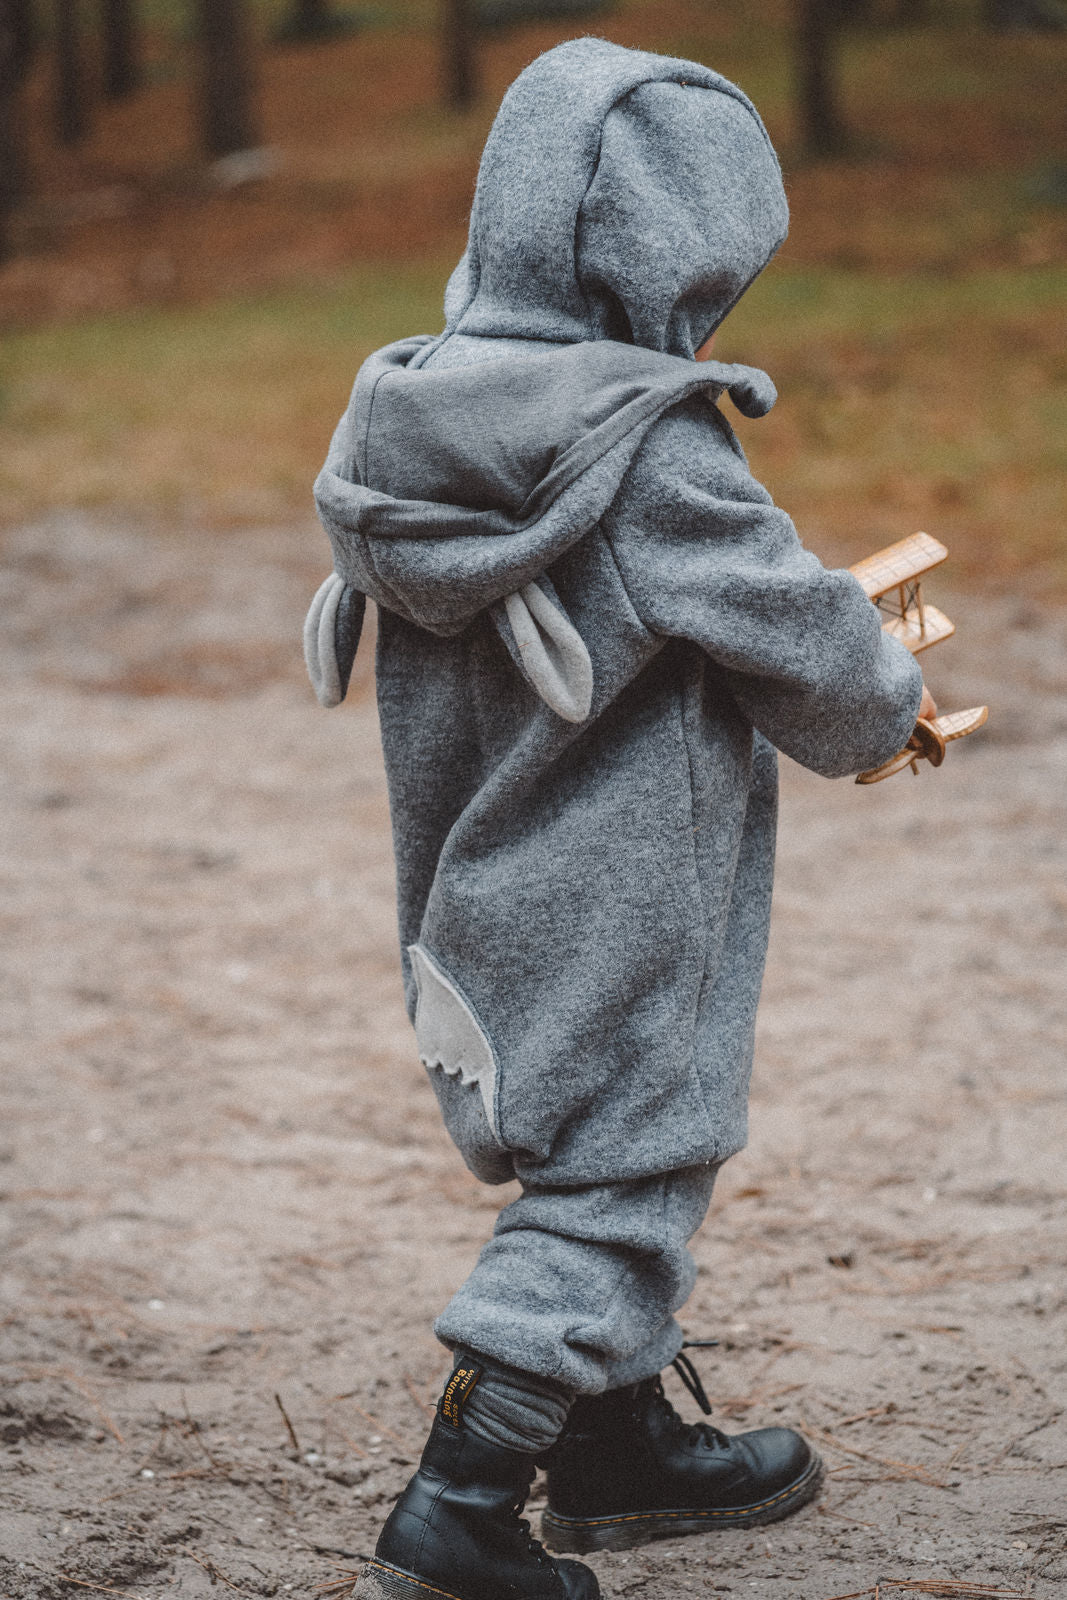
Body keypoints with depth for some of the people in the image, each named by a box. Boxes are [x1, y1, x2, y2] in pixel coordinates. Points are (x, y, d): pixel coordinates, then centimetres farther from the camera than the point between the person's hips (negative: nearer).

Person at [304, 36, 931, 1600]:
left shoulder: (410, 427, 0)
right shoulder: (651, 457, -22)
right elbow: (813, 652, -14)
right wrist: (890, 706, 8)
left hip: (479, 908, 8)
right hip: (620, 922, -8)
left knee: (600, 1172, 22)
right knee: (614, 1184, 3)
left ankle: (623, 1444, 37)